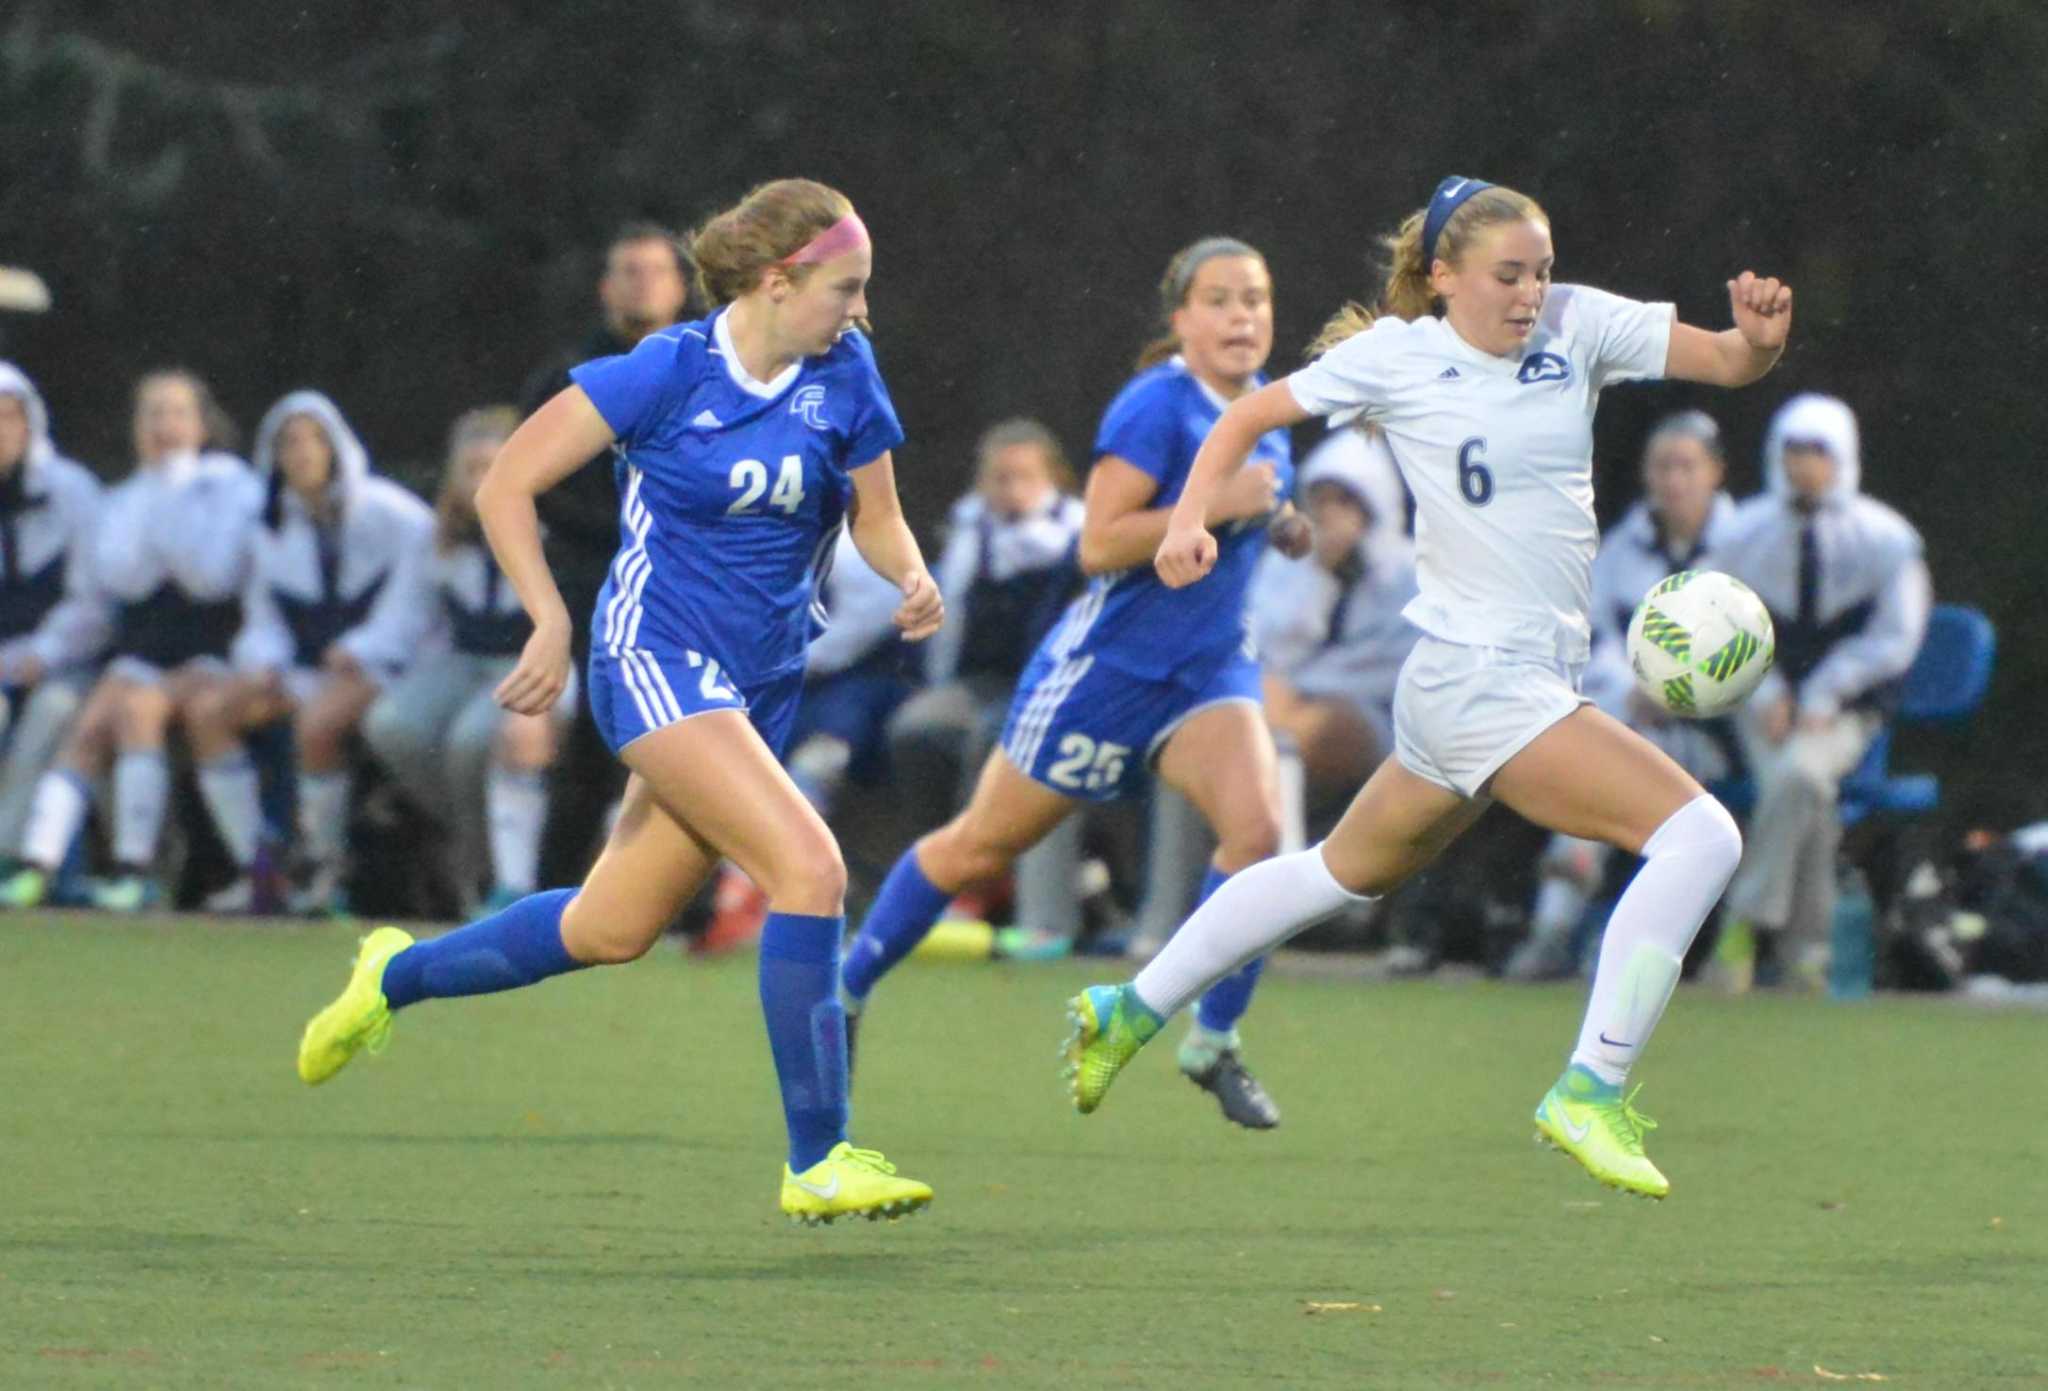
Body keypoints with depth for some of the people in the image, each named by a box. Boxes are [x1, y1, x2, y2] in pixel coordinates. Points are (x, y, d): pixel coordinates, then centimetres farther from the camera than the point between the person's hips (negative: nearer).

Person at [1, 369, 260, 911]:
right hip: (140, 652, 4)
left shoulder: (234, 488, 3)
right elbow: (119, 577, -4)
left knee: (139, 704, -32)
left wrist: (171, 492, -11)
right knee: (89, 726, -25)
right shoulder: (125, 499, 15)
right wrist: (153, 492, -6)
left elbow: (214, 576, -13)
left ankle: (135, 868, -34)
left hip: (213, 654, -4)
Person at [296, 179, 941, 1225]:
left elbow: (877, 517, 13)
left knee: (611, 930, 13)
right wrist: (551, 621, -18)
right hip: (656, 657, -7)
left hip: (761, 684, 7)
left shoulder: (844, 374, 1)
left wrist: (912, 579, -9)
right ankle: (816, 1164, -18)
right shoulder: (669, 373, -13)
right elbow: (506, 485, -8)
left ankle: (397, 976, 37)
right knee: (809, 868, -22)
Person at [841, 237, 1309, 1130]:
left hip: (1210, 670, 6)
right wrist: (1219, 504, -28)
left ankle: (1213, 1045, -6)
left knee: (1256, 826, -20)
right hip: (1110, 663, -6)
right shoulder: (1157, 405, -18)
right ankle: (844, 991, 27)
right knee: (980, 849, 7)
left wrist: (1276, 522, 6)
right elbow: (1099, 544, -24)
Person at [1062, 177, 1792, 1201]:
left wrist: (1759, 337, -24)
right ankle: (1589, 1092, -16)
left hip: (1535, 678, 7)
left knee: (1347, 873, 24)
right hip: (1480, 680, -7)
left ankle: (1129, 1011, 38)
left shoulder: (1577, 325, 3)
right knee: (1697, 835, -18)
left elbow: (1725, 363, -2)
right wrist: (1191, 518, -10)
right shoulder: (1395, 357, -7)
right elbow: (1250, 416, 4)